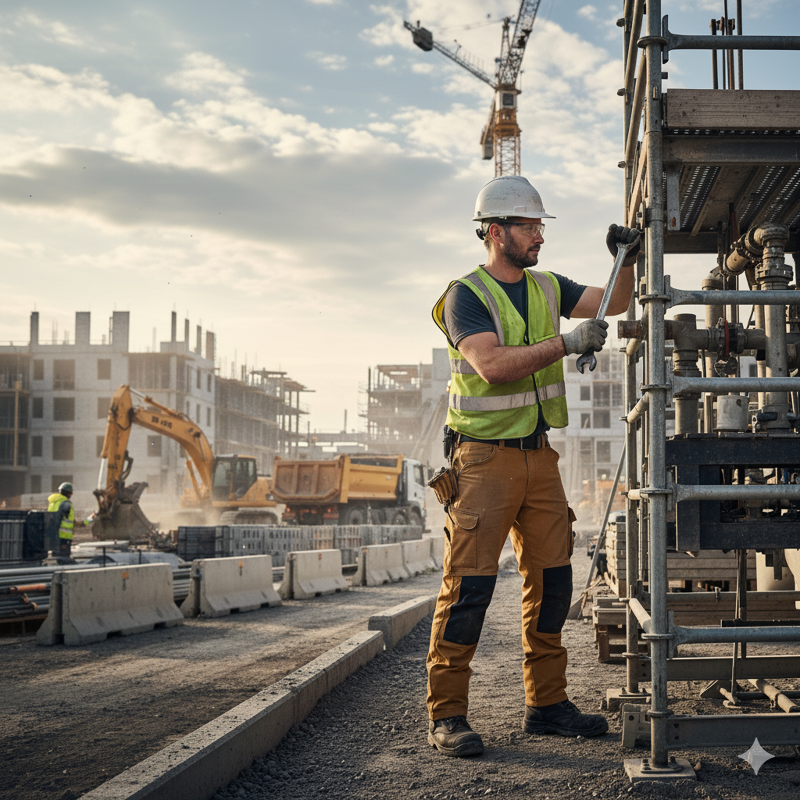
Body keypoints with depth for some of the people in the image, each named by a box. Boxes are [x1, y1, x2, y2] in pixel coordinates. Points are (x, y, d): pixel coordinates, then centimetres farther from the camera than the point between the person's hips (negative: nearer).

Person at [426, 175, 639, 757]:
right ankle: (446, 715, -2)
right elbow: (492, 364, -22)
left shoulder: (547, 289, 13)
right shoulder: (466, 295, -8)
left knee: (552, 580, 8)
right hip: (483, 455, -7)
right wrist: (568, 343, -22)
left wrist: (628, 261, -2)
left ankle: (547, 703, 18)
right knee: (469, 583, -9)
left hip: (538, 453, 7)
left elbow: (614, 302, 17)